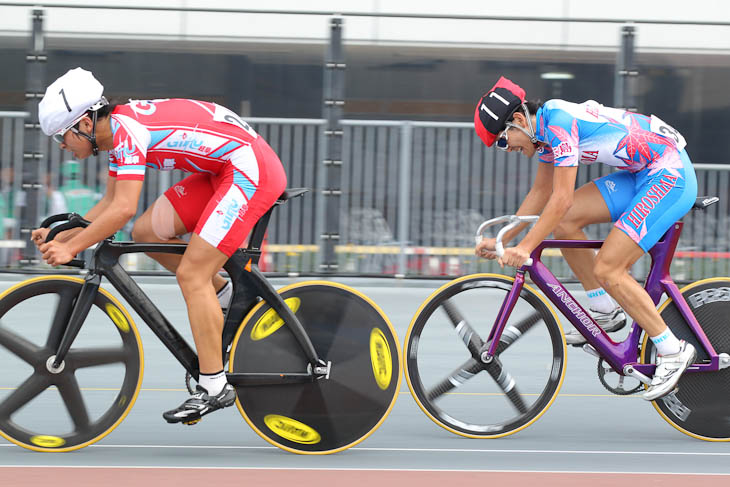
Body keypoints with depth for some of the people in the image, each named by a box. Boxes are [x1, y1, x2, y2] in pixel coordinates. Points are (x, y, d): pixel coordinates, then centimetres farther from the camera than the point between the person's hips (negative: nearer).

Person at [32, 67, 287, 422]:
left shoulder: (127, 129, -19)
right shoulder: (119, 131, 10)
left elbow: (123, 208, -25)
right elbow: (110, 203, 17)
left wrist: (71, 248, -18)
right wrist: (61, 236, 8)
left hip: (251, 170, -10)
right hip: (223, 170, 10)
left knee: (191, 274, -12)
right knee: (147, 231, 7)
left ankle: (214, 388, -9)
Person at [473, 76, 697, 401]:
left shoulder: (559, 121, -20)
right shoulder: (544, 129, 9)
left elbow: (561, 199, -23)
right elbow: (541, 193, 20)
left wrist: (524, 247, -21)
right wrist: (501, 240, 18)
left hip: (669, 176, -10)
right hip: (641, 175, 10)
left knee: (606, 270, -13)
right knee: (565, 222, 3)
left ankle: (673, 352, -4)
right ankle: (605, 313, 14)